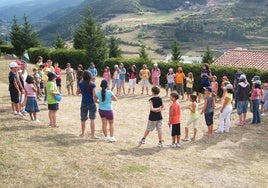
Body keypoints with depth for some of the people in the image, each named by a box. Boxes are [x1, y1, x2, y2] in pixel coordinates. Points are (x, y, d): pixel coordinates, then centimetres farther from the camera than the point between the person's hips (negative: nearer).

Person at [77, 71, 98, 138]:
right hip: (91, 103, -2)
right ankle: (93, 135, 3)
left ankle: (83, 133, 30)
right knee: (92, 119, 4)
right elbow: (94, 94, -14)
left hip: (84, 103, 3)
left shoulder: (80, 84, -6)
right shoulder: (92, 85, -13)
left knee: (83, 119, 16)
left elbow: (77, 92, 6)